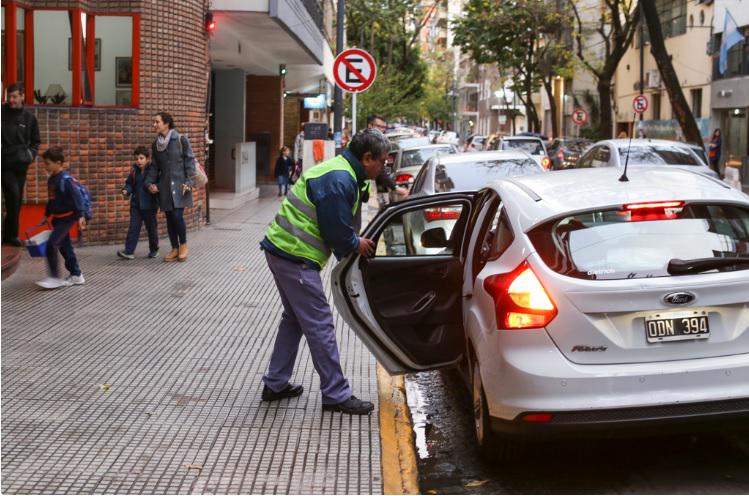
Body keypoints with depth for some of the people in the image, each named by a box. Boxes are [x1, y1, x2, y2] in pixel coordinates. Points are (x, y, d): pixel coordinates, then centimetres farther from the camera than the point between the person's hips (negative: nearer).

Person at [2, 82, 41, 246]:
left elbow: (35, 141, 17)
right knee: (13, 194, -15)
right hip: (4, 163, -4)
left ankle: (9, 234, 18)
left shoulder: (29, 118, 7)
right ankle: (12, 234, -5)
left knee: (18, 200, 7)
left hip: (21, 165, 4)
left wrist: (31, 154, 2)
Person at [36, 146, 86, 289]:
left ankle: (55, 278, -9)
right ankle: (76, 275, 20)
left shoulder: (66, 179, -17)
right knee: (65, 247, 11)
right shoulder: (51, 179, 9)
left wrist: (80, 215, -24)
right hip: (57, 218, 9)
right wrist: (47, 215, 23)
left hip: (67, 217, -9)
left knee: (51, 245, -14)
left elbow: (77, 196, -20)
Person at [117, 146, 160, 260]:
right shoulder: (134, 171, 5)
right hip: (136, 204, 4)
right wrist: (126, 191, -7)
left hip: (149, 204, -4)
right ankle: (129, 251, -5)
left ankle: (154, 249, 25)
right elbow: (129, 184, 12)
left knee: (151, 228, 9)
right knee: (133, 227, -1)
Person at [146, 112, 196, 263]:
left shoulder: (181, 140, -6)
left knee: (177, 215, -14)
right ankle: (175, 249, 16)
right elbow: (155, 166, 15)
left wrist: (188, 181, -12)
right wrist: (150, 182, 2)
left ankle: (183, 245, 7)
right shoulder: (155, 144, 9)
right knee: (169, 218, 6)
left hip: (179, 184, -5)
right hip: (164, 186, 5)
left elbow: (190, 161, -5)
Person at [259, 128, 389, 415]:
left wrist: (351, 245, 13)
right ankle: (336, 395, 3)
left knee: (295, 318, 21)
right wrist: (357, 245, -1)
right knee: (320, 325, -4)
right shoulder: (340, 181, -20)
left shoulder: (338, 170, 14)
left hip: (281, 250, 11)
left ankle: (275, 384, 28)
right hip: (296, 257, -11)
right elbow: (338, 232, -19)